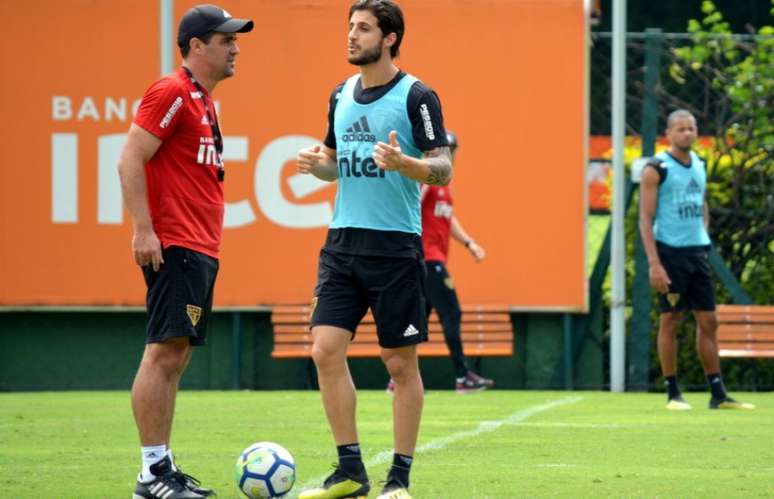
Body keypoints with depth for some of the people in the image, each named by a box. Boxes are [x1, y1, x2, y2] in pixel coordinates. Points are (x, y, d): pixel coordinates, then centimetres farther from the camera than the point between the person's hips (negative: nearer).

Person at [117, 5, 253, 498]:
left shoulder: (204, 101, 19)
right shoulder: (173, 93, -9)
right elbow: (130, 161, -15)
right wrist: (144, 229, -21)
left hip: (201, 250, 10)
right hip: (174, 248, -10)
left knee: (176, 358, 9)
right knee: (164, 353, -11)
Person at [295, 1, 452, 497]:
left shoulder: (417, 97, -7)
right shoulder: (342, 95, 12)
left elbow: (443, 169, -9)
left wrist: (403, 162, -27)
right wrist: (317, 164, 1)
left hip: (396, 246, -6)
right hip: (343, 242, 6)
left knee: (401, 362, 1)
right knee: (326, 350, -3)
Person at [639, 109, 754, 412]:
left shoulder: (699, 166, 13)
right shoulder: (657, 169, -7)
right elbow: (646, 219, -10)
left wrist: (703, 242, 12)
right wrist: (654, 264, -17)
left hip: (697, 253, 6)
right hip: (670, 252, -6)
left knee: (708, 322, 5)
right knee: (670, 321, -2)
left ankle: (718, 395, 9)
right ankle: (672, 394, 5)